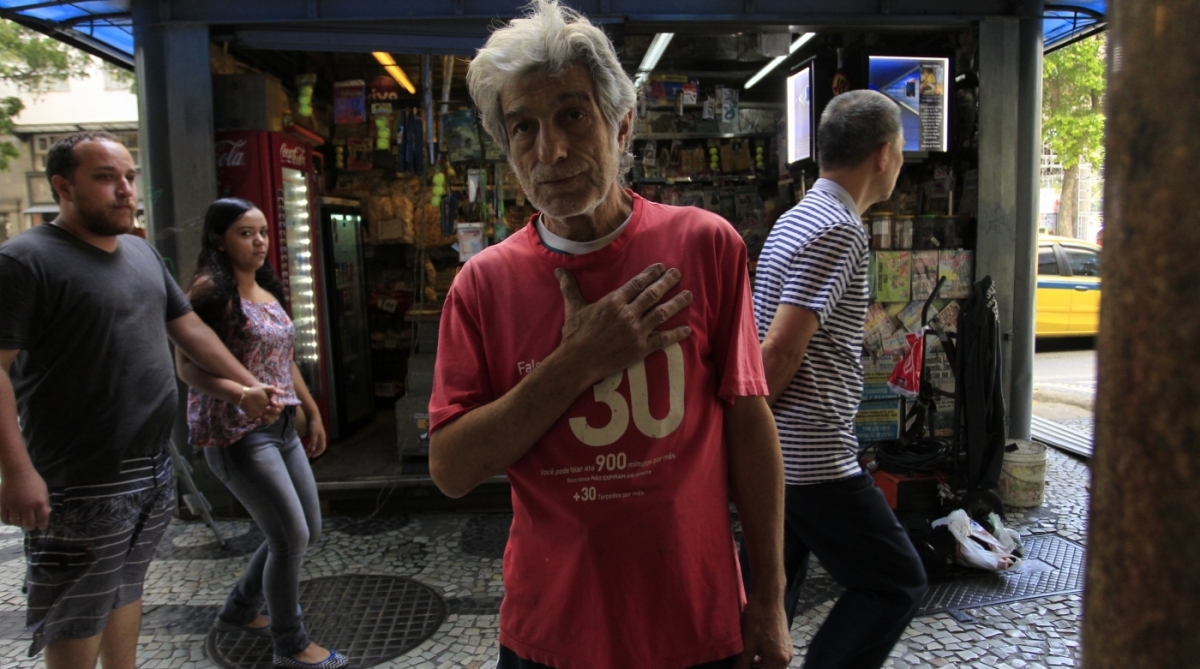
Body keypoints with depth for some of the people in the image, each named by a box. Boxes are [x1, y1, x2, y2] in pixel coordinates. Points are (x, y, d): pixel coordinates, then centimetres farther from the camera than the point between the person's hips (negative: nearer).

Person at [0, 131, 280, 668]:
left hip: (154, 469, 8)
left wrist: (246, 384, 15)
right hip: (82, 483, -7)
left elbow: (188, 328, 18)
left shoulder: (143, 254, 10)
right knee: (76, 619, 6)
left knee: (125, 589, 21)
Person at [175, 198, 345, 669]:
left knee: (309, 530, 13)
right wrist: (242, 392, -33)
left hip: (282, 427, 9)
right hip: (235, 433, -8)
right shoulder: (210, 289, -11)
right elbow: (187, 366, -18)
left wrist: (312, 412, 21)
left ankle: (240, 610, 35)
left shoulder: (269, 290, 13)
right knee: (292, 537, -6)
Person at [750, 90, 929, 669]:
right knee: (896, 583, 5)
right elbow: (782, 348, -22)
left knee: (775, 585, 19)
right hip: (814, 457, -9)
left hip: (777, 453, 10)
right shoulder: (838, 230, -17)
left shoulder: (799, 217, 14)